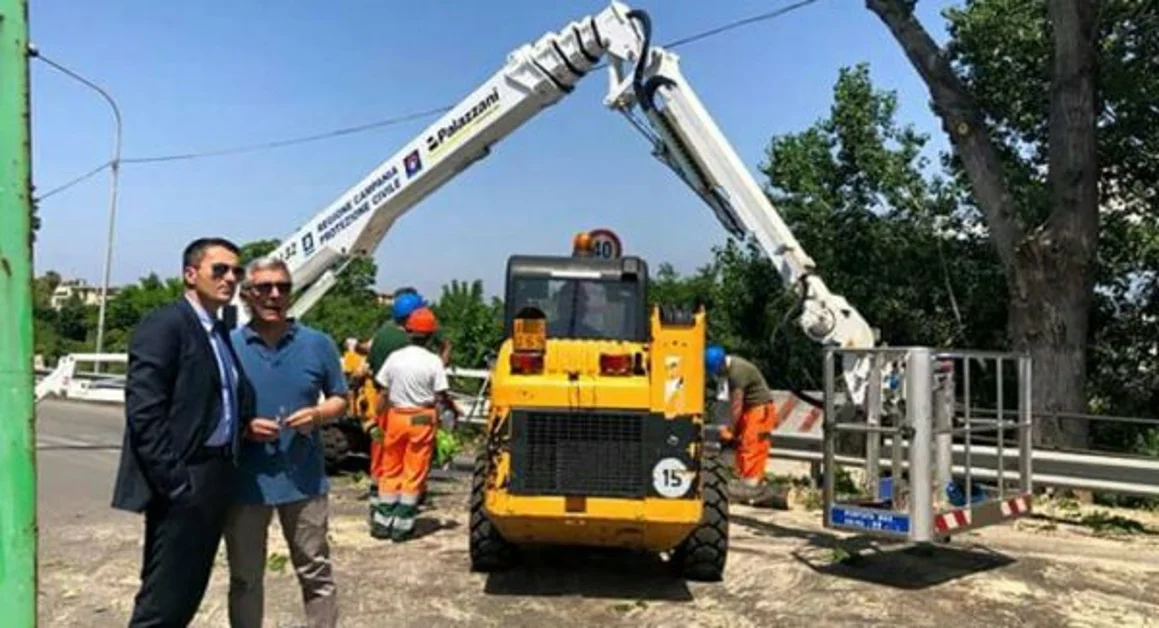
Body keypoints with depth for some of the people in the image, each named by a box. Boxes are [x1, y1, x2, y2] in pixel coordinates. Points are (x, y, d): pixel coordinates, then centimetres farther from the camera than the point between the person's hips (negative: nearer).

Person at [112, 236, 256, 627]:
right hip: (181, 482, -9)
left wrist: (248, 424, 2)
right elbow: (144, 412, -19)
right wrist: (174, 483, -20)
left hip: (215, 477, 9)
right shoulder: (162, 325, -12)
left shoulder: (220, 331, 15)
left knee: (187, 594, 17)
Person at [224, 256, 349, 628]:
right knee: (244, 578, 14)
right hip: (246, 481, 0)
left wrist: (317, 414, -12)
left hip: (304, 479, 0)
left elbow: (339, 399, 9)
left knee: (316, 573, 11)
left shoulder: (317, 344, 0)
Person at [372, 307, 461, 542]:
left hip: (396, 416, 3)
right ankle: (402, 525, 7)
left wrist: (378, 417, 14)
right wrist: (455, 410, 6)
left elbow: (384, 393, 3)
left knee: (391, 469, 14)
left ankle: (383, 520, 20)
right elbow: (441, 396, -11)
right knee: (415, 472, 5)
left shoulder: (395, 357, -1)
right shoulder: (433, 361, -11)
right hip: (422, 418, -3)